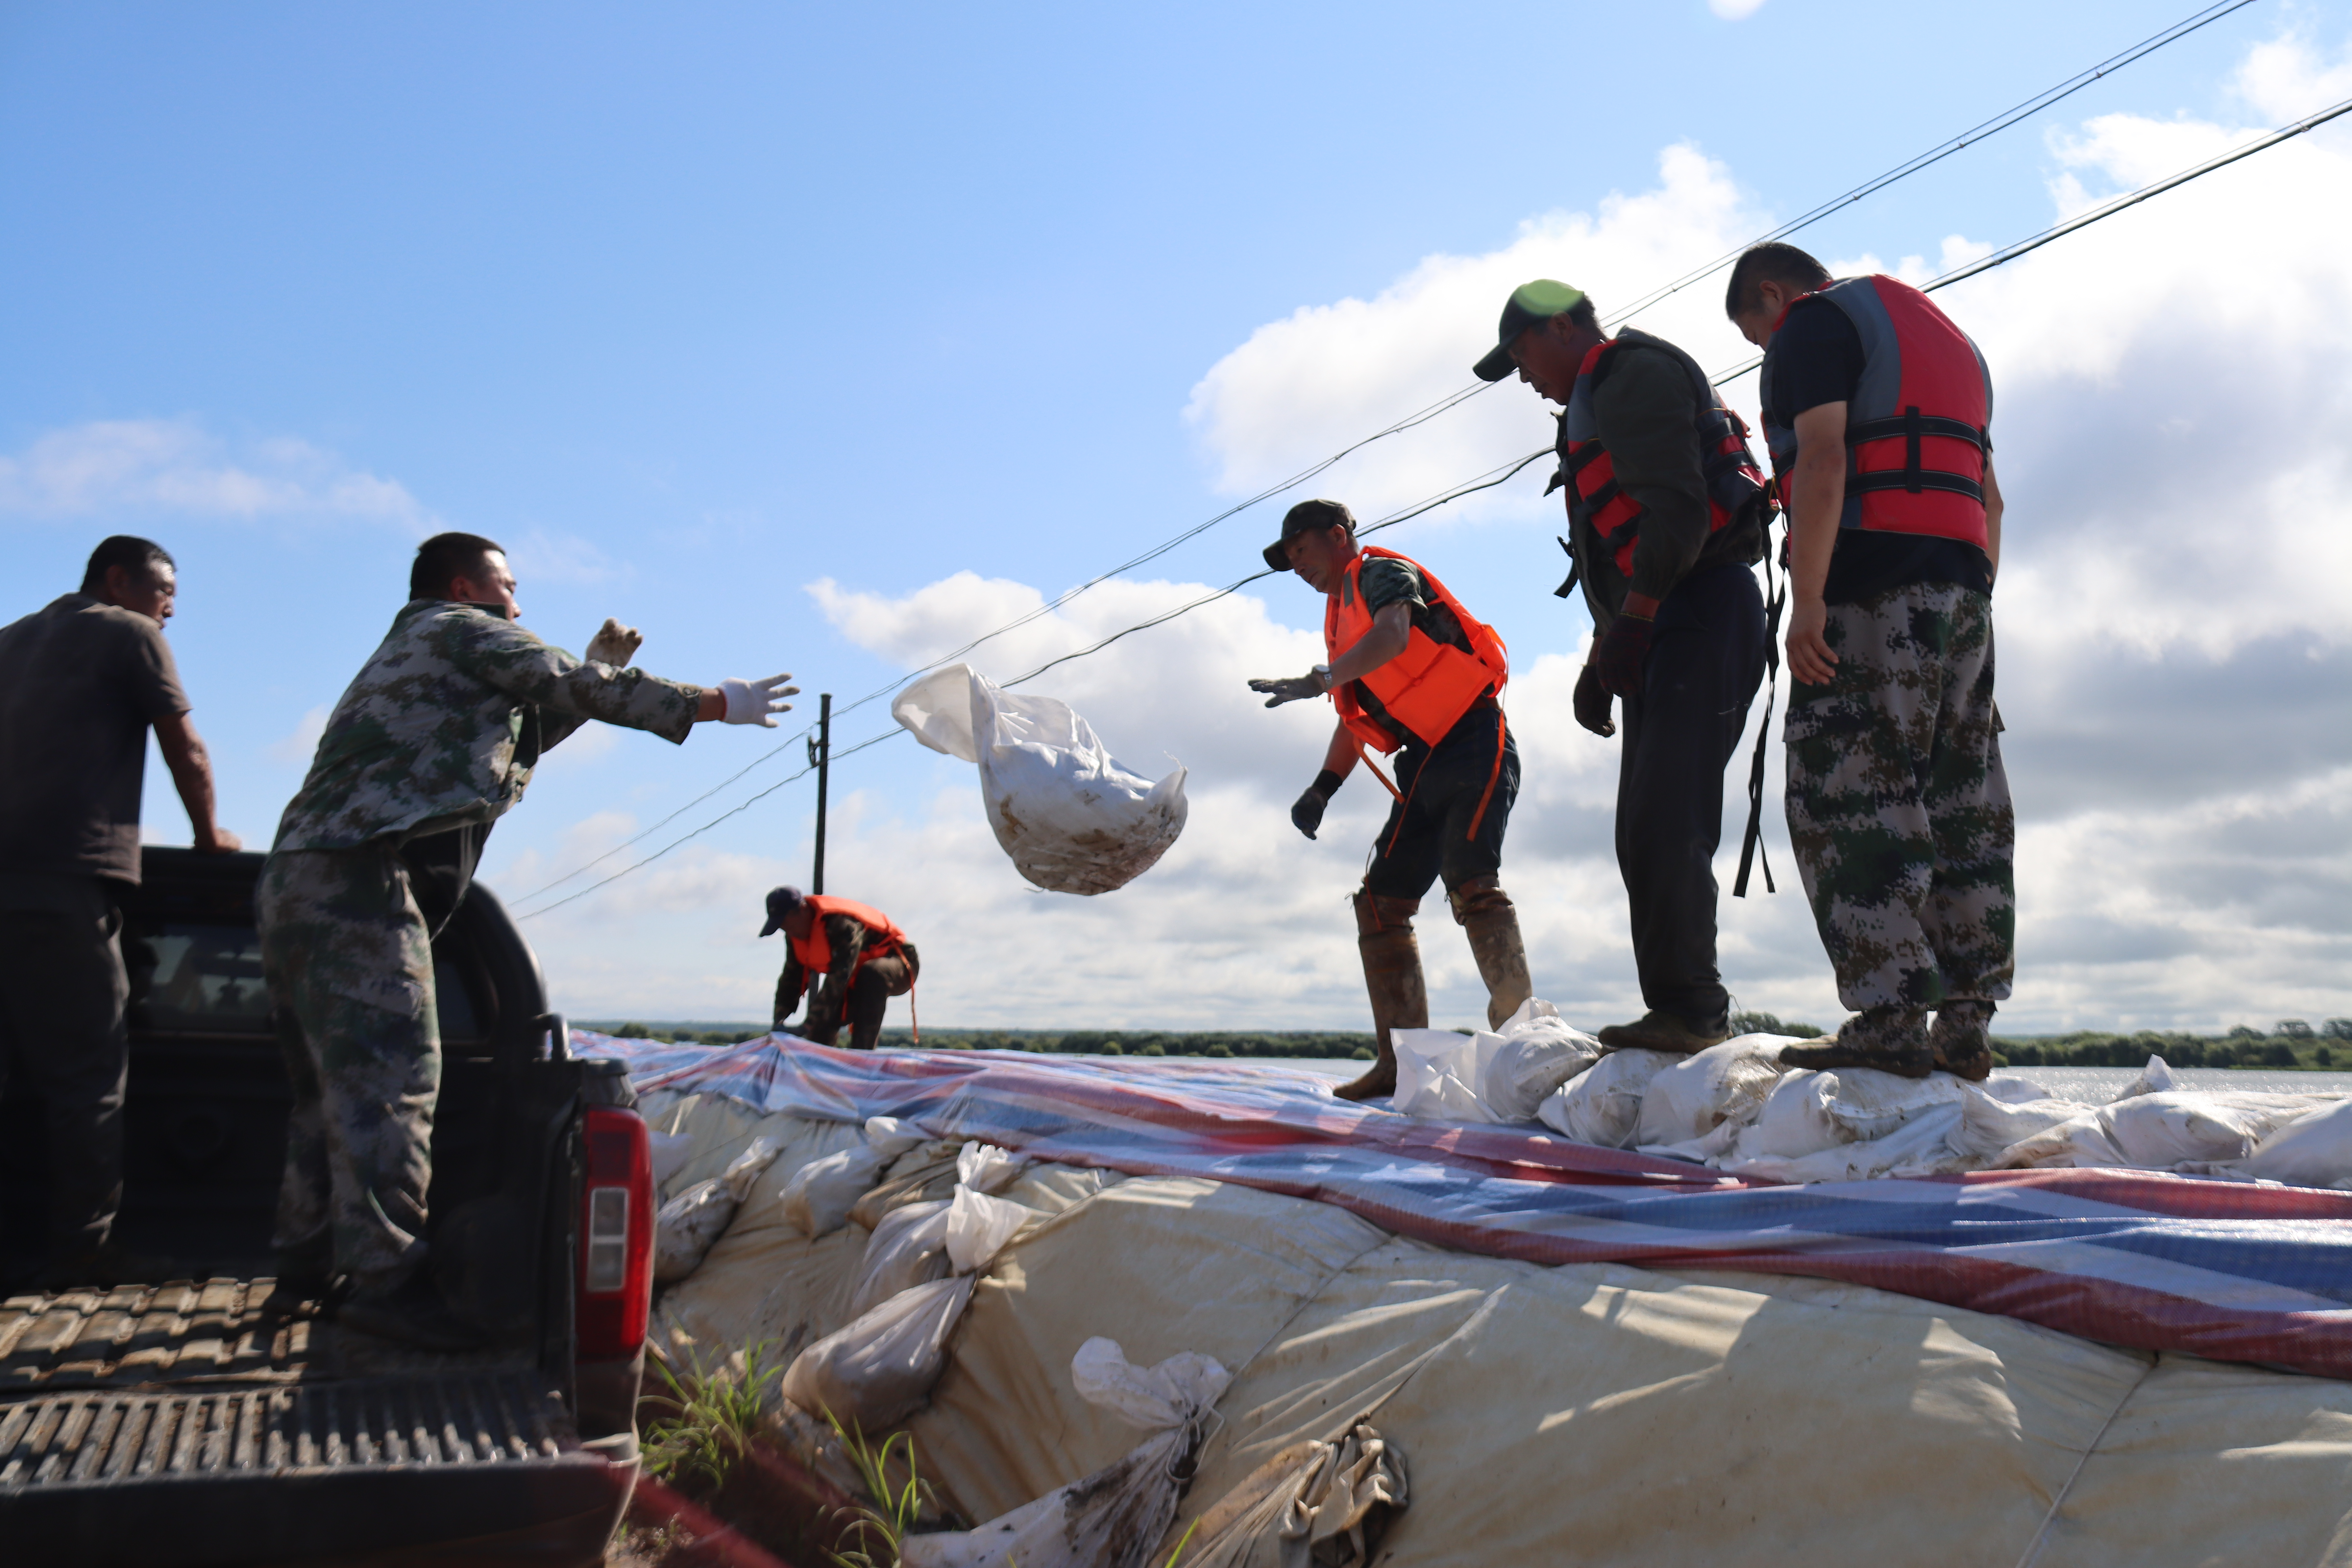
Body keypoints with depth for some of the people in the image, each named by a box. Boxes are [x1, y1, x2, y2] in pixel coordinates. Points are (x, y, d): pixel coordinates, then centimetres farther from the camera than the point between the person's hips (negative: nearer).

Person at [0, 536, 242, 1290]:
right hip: (66, 876, -7)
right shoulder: (129, 635, 3)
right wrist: (209, 834, 20)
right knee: (88, 1068, -2)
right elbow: (186, 755, 5)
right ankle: (82, 1248, 0)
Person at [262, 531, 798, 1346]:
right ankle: (386, 1275, -18)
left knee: (335, 1079, 15)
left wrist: (596, 671, 29)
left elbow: (516, 732, 36)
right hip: (354, 877, -10)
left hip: (298, 877, 11)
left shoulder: (404, 655, 32)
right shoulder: (463, 629, 3)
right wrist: (719, 703, 1)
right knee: (389, 1074, -15)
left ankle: (310, 1257, 22)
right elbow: (578, 689, -3)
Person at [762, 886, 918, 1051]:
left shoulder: (842, 922, -34)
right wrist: (779, 1021, -18)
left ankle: (862, 1054, -41)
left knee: (873, 974, -40)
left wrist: (810, 1026, -43)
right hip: (858, 981, 8)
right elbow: (791, 978, -5)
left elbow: (838, 978, -40)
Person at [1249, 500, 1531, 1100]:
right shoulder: (1342, 617, 23)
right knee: (1381, 902, 2)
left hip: (1473, 743, -9)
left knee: (1469, 883, -25)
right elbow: (1355, 717, 26)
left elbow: (1394, 634, -26)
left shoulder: (1383, 571, -2)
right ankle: (1403, 1063, 3)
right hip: (1424, 767, 9)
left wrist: (1320, 679, -37)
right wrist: (1323, 788, 13)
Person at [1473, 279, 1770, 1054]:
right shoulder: (1596, 405, 29)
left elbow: (1678, 508, -18)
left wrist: (1630, 623, -19)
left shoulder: (1634, 372, -4)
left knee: (1665, 822, -17)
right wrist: (1600, 659, 21)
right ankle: (1683, 1016, 11)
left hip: (1702, 611, -11)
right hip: (1661, 630, 11)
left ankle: (1690, 1005, -14)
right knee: (1644, 835, 7)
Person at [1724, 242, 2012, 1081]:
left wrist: (1807, 598, -19)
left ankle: (1890, 1021, -16)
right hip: (1961, 588, 9)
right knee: (1963, 805, 6)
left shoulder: (1815, 325, 3)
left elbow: (1821, 461, -14)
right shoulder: (1945, 335, 30)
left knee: (1846, 797, -10)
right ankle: (1966, 1026, 8)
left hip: (1872, 584, -9)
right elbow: (1989, 497, 25)